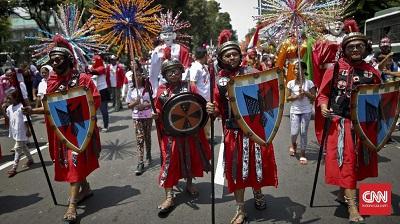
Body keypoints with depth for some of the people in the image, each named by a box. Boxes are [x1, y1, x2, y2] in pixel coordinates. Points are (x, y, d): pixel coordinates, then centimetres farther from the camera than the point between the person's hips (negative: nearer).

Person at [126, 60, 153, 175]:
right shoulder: (131, 89, 2)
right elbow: (128, 105, 3)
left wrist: (145, 105, -18)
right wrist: (135, 102, -16)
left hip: (148, 116, 0)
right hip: (137, 117, 0)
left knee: (147, 137, 13)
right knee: (140, 138, -5)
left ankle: (148, 156, 34)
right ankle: (140, 163, -5)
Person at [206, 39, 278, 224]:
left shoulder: (251, 72, 1)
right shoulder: (219, 80, 3)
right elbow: (219, 110, 6)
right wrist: (212, 110, -15)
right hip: (233, 130, 0)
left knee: (257, 163, 12)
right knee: (237, 168, 6)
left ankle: (257, 193, 45)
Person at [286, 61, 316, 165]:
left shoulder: (309, 83, -3)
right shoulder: (291, 83, 0)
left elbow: (314, 98, -1)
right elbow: (288, 98, 1)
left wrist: (306, 93, -16)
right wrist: (297, 96, -15)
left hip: (306, 111, -1)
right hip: (294, 111, 1)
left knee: (303, 132, 2)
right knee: (294, 132, -4)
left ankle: (303, 154, 13)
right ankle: (293, 144, 30)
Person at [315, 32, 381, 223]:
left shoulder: (371, 71, 5)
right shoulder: (335, 69, -4)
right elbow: (323, 94, -2)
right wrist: (323, 106, -20)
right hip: (340, 123, -5)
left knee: (358, 160, 16)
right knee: (346, 161, -6)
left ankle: (342, 194, 36)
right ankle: (352, 207, -2)